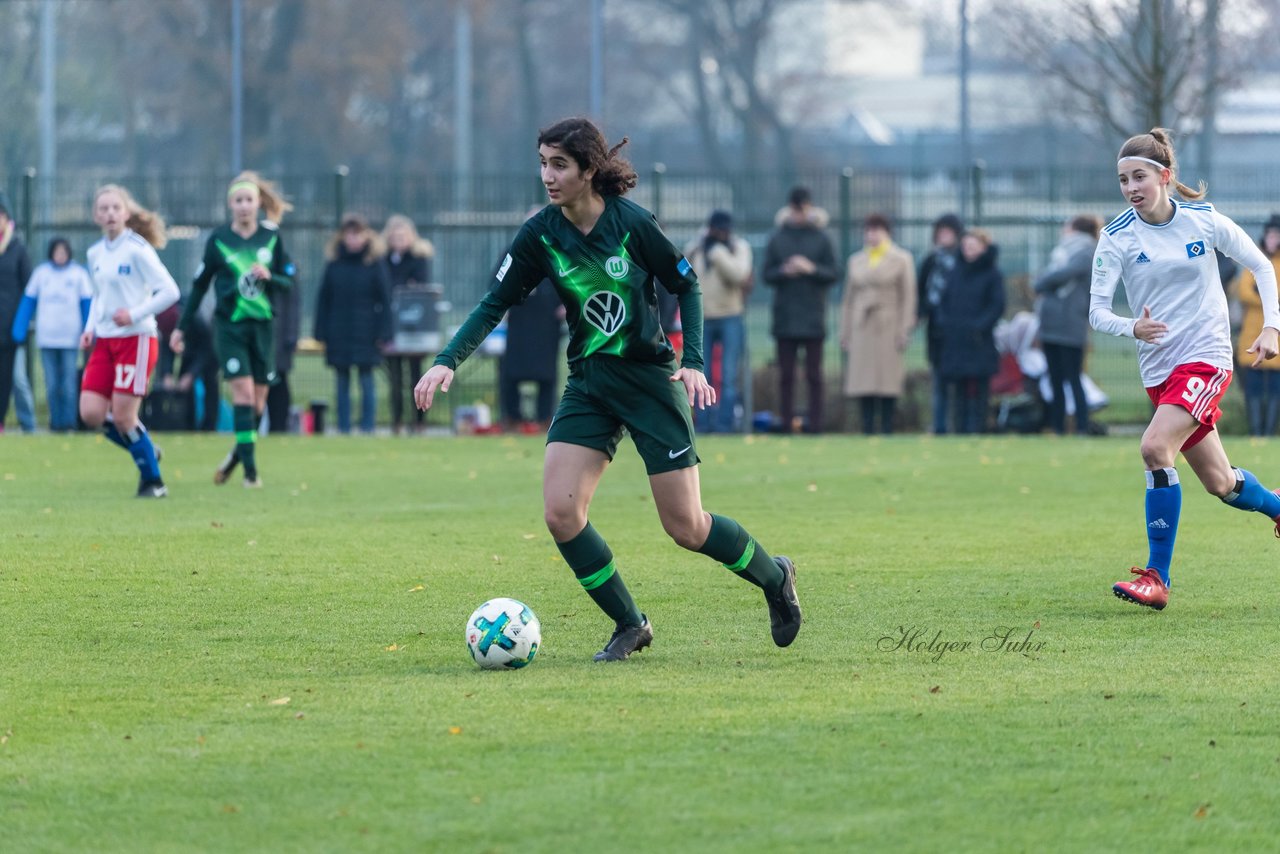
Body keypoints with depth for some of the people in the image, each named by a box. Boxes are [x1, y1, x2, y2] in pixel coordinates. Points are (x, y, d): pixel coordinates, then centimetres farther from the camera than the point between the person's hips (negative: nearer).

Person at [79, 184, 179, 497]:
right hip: (105, 342, 7)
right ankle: (146, 451, 19)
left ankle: (152, 480, 9)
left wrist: (135, 314, -21)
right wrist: (90, 328, 8)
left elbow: (169, 291, -13)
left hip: (136, 339, -7)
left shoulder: (137, 250, -10)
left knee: (123, 416, -9)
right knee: (91, 414, -4)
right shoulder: (95, 254, 10)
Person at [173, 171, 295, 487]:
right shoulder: (218, 239, -1)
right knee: (243, 390, -15)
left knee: (258, 401, 4)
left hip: (262, 326, 3)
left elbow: (288, 280, 7)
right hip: (229, 326, -3)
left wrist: (269, 276, -15)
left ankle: (237, 454, 29)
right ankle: (250, 471, -14)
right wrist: (182, 328, 6)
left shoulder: (271, 236, 4)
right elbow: (200, 285, 6)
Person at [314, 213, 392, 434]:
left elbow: (385, 299, -1)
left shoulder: (375, 263, -1)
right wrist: (321, 332, 1)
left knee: (366, 380, -2)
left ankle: (367, 427, 2)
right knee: (342, 383, 5)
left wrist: (382, 333, -7)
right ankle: (343, 427, 9)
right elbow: (323, 299, 7)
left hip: (365, 334, -3)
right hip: (338, 334, 3)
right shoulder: (334, 263, 5)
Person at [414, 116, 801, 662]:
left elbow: (686, 286, -2)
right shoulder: (540, 236, -5)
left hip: (651, 379, -4)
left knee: (686, 529, -3)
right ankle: (629, 626, 6)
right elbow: (495, 304, -1)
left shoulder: (632, 223, -15)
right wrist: (448, 362, -15)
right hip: (588, 383, 4)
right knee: (560, 513, -13)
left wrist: (693, 362, -11)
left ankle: (774, 577, 27)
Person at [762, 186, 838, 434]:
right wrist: (784, 271, -12)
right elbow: (767, 275, 7)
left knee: (813, 374, -1)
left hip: (813, 318, -1)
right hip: (785, 316, 1)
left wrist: (811, 268, -14)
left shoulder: (821, 239, 5)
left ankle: (815, 421, 0)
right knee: (786, 374, 2)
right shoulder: (777, 239, 9)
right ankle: (786, 420, 3)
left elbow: (832, 275, 2)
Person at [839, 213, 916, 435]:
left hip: (888, 327, -3)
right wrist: (844, 332, 11)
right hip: (862, 329, 3)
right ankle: (867, 430, 0)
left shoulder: (901, 260, 5)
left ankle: (887, 430, -4)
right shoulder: (856, 261, 16)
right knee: (863, 381, -3)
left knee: (888, 381, -7)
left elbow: (908, 297, 1)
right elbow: (848, 300, 17)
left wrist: (904, 331, -7)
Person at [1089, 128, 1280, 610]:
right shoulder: (1117, 238, -5)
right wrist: (1132, 328, -30)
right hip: (1159, 367, 4)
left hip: (1206, 355, -3)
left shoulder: (1204, 221, -6)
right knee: (1219, 483, 10)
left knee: (1155, 447, -25)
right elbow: (1097, 311, -10)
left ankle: (1157, 577, -20)